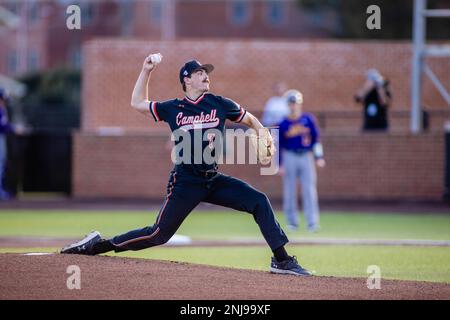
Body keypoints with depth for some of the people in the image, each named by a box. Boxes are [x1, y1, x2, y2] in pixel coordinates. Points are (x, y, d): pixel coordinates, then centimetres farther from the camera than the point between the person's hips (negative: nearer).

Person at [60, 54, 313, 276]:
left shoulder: (219, 104, 4)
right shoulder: (173, 109, 3)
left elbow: (250, 119, 15)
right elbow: (138, 103, 17)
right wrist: (146, 71, 11)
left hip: (214, 181, 3)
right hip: (185, 183, -2)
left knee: (259, 202, -13)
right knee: (159, 234, -5)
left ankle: (281, 260, -10)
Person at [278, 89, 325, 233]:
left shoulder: (308, 119, 3)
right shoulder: (283, 124, 2)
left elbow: (316, 138, 5)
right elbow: (279, 145, 5)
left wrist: (319, 157, -2)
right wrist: (280, 164, 1)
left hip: (306, 156, 0)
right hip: (290, 157, 0)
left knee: (309, 190, -5)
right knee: (289, 191, 2)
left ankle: (312, 222, -6)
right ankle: (292, 222, 12)